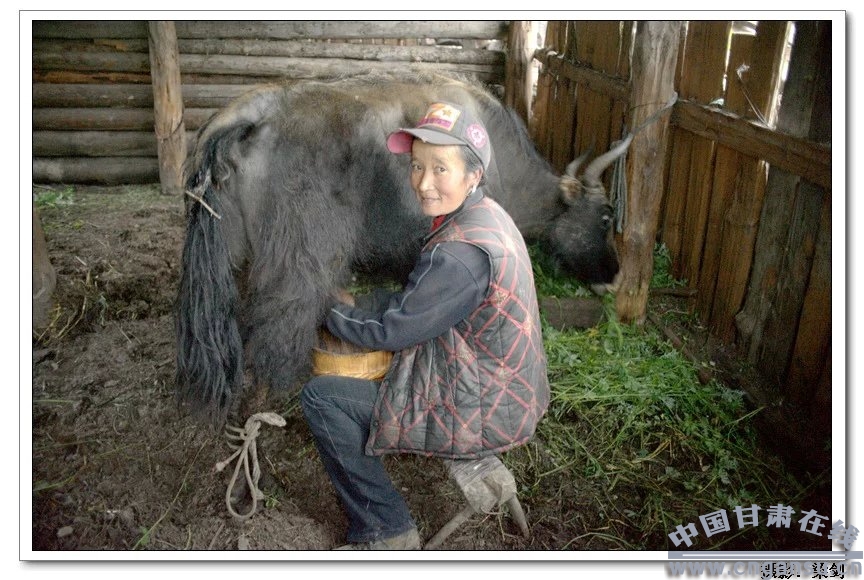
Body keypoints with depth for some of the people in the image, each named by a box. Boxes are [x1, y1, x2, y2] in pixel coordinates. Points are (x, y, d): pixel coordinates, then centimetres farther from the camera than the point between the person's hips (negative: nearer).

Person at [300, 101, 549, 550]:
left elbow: (388, 330, -20)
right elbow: (421, 298, 14)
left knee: (320, 398, -8)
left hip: (484, 419, -10)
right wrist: (361, 307, 7)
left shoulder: (461, 252, -28)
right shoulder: (487, 215, 3)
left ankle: (386, 532, 5)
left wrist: (328, 311, -3)